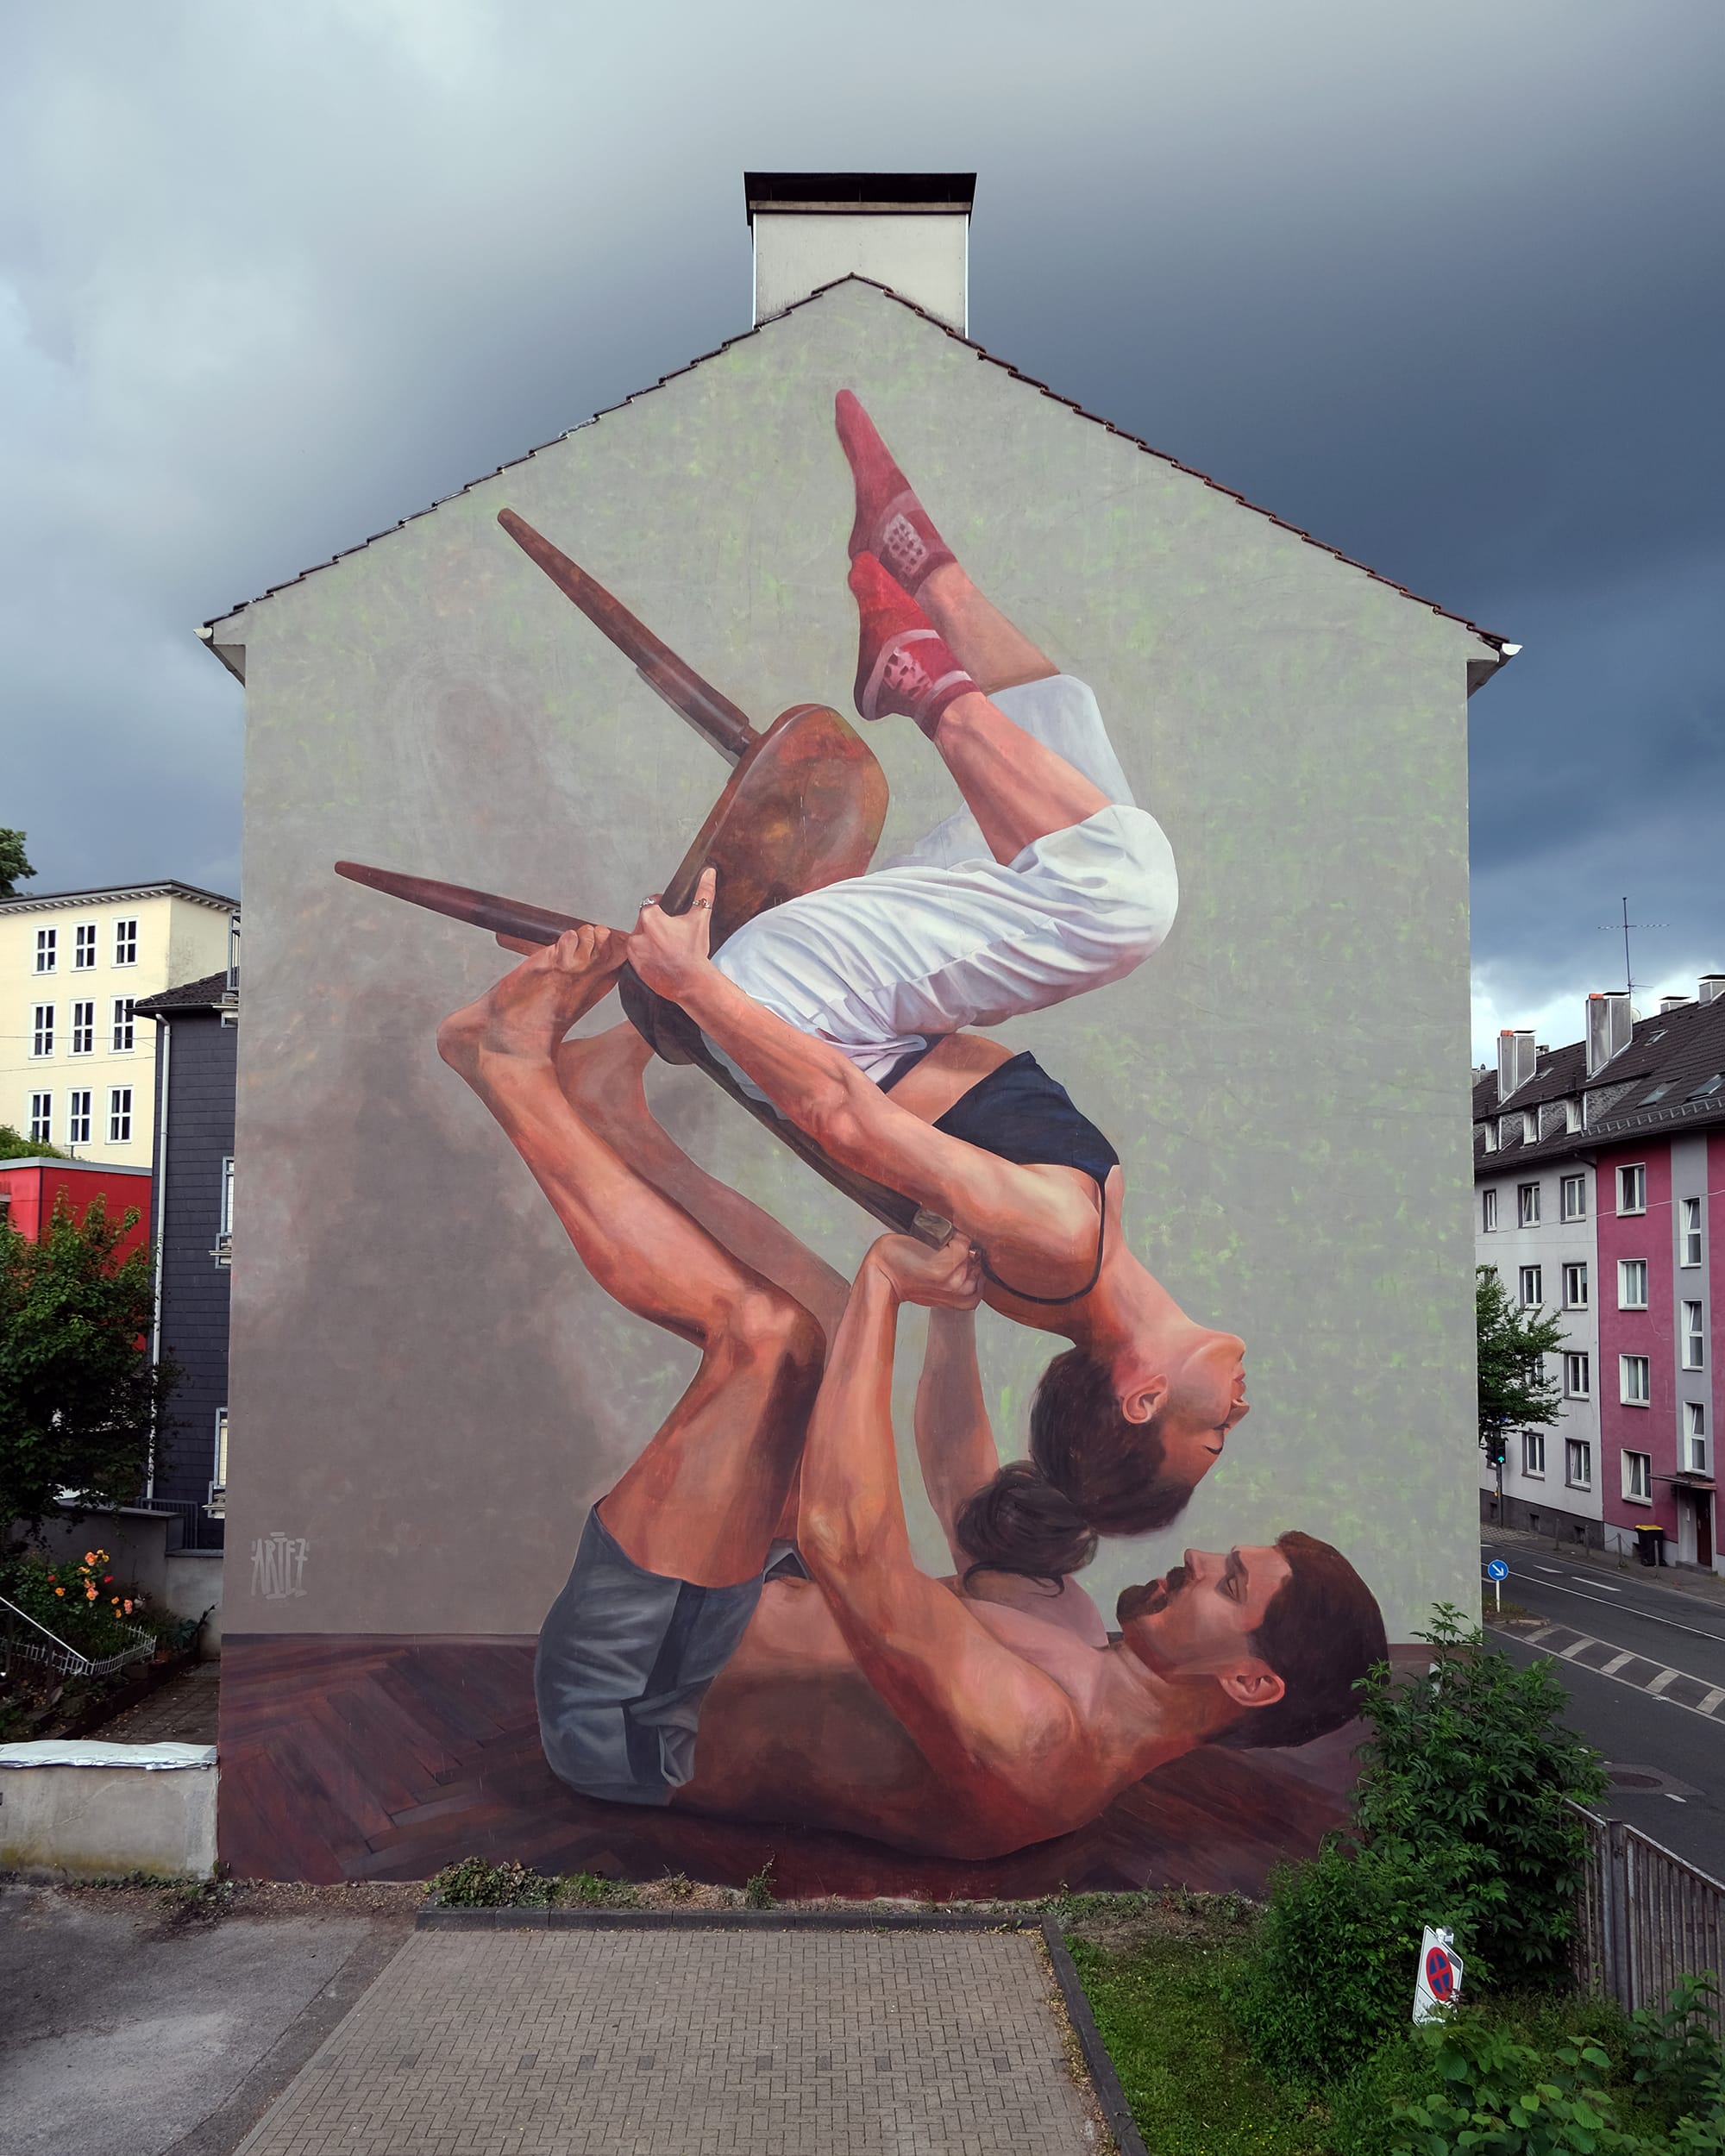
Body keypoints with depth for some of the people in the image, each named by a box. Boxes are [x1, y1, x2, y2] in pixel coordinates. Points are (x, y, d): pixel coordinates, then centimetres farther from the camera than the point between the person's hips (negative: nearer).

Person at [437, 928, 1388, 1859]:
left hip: (622, 1700, -9)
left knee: (770, 1330, -26)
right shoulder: (1073, 1636, 3)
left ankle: (511, 1066, -11)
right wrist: (952, 1300, 15)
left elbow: (846, 1542, -41)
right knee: (829, 1336, 9)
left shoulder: (1038, 1747, -27)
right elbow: (949, 1457, 19)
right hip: (718, 1622, 9)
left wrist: (884, 1283, -34)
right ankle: (603, 1110, 5)